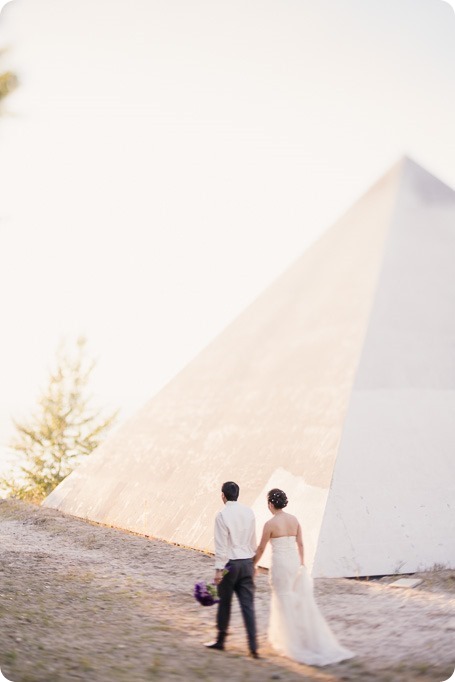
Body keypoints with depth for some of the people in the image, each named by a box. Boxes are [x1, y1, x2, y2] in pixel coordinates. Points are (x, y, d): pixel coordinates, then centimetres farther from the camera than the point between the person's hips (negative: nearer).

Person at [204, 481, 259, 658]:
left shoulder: (222, 515, -12)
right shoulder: (249, 512, 4)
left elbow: (221, 545, -13)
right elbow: (253, 541, 11)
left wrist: (219, 569, -10)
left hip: (229, 563, -4)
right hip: (247, 562, 4)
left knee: (224, 603, 12)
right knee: (248, 605, 2)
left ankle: (221, 640, 26)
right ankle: (253, 647, -2)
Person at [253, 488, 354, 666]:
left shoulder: (270, 524, -12)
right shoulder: (294, 519, 4)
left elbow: (261, 548, -4)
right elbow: (300, 543, 10)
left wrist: (253, 565, 11)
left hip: (280, 564, -6)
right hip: (295, 562, 6)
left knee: (285, 602, 4)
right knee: (300, 601, 13)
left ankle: (293, 643, 11)